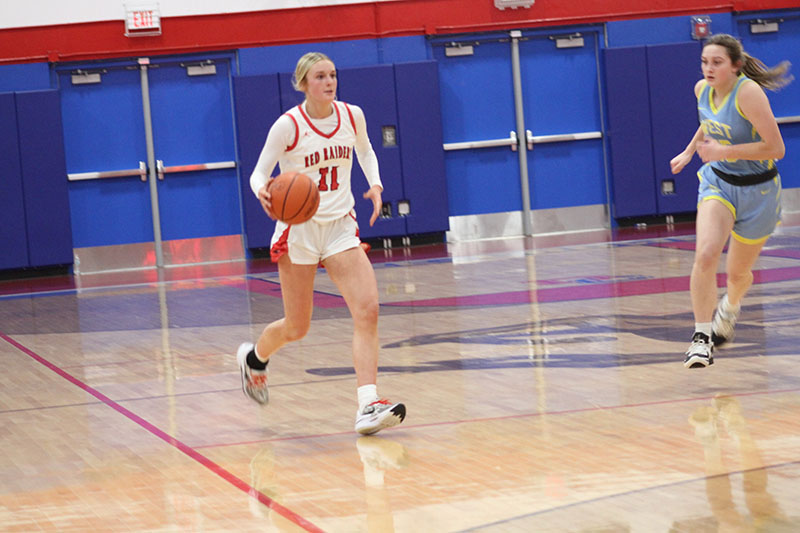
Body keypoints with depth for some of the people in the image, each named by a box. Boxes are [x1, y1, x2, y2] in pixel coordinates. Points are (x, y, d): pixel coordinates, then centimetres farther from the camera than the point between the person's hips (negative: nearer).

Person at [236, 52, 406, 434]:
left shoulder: (352, 116, 0)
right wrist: (263, 192, -31)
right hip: (298, 230, -3)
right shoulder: (288, 126, -12)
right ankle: (254, 357, 42)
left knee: (367, 310, -18)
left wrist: (375, 185, 4)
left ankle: (368, 407, -23)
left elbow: (365, 151, 21)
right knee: (296, 328, 8)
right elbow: (258, 174, -8)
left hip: (340, 226, 3)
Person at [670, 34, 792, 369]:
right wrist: (689, 151, 15)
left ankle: (730, 307, 50)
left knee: (738, 272, 14)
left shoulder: (748, 92, -25)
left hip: (757, 190, -3)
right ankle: (702, 337, -19)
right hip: (718, 181, 3)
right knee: (705, 255, -24)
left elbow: (776, 148, -27)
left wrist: (724, 151, -28)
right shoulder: (702, 89, -4)